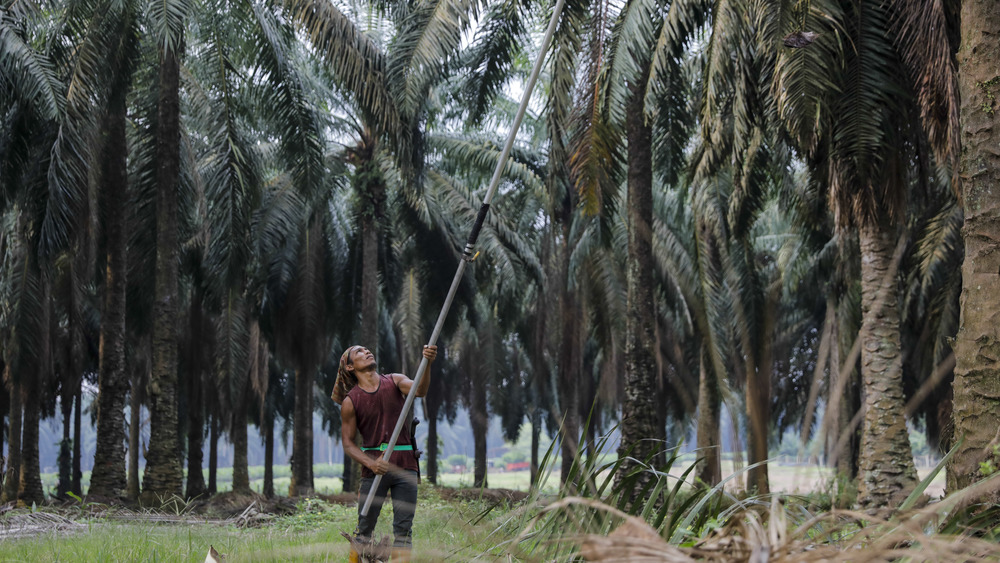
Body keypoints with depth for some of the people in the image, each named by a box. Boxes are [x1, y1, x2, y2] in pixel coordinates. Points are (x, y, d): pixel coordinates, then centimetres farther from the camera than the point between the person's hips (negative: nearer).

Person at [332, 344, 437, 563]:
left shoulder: (395, 381, 7)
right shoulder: (350, 401, 2)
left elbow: (419, 390, -14)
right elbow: (348, 443, 2)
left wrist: (427, 363, -33)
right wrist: (370, 463, -16)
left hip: (405, 466, 1)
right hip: (374, 469, -1)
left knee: (404, 527, -1)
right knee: (364, 528, 2)